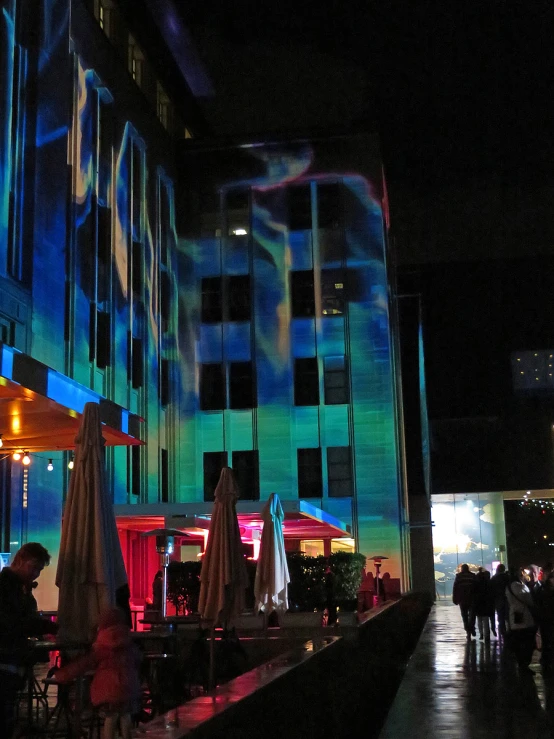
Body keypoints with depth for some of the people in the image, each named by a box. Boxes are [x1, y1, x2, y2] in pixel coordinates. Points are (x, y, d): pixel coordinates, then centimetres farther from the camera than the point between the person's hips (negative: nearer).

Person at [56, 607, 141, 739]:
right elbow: (137, 662, 22)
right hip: (128, 685, 3)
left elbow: (84, 663, -3)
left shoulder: (101, 648, -4)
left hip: (109, 687, -3)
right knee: (125, 715, 15)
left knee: (111, 716, 2)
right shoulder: (130, 646, 7)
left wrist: (62, 675, 3)